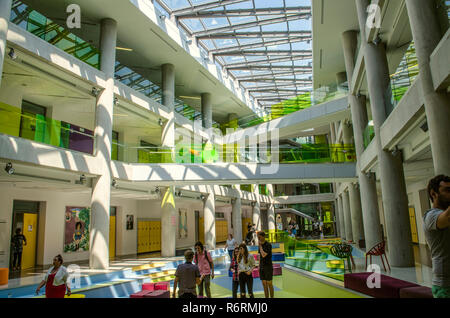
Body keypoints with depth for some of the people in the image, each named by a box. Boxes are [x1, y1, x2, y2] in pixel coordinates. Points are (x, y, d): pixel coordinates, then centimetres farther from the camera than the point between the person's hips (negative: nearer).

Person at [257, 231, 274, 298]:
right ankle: (266, 297, 16)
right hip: (262, 267, 7)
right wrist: (259, 266, 12)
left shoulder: (268, 245, -16)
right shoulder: (260, 245, 8)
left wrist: (260, 246, -16)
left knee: (269, 284, 1)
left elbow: (263, 255, -25)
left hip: (268, 267, -7)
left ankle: (272, 297, 12)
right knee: (264, 284, 9)